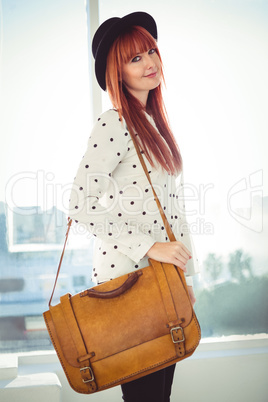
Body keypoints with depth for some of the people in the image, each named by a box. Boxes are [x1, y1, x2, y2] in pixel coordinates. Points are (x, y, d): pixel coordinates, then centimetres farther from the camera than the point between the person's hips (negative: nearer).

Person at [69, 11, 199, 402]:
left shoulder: (155, 121, 13)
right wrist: (149, 246, -22)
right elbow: (80, 205, -20)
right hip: (127, 275, -8)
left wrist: (186, 275, 17)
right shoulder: (113, 124, -13)